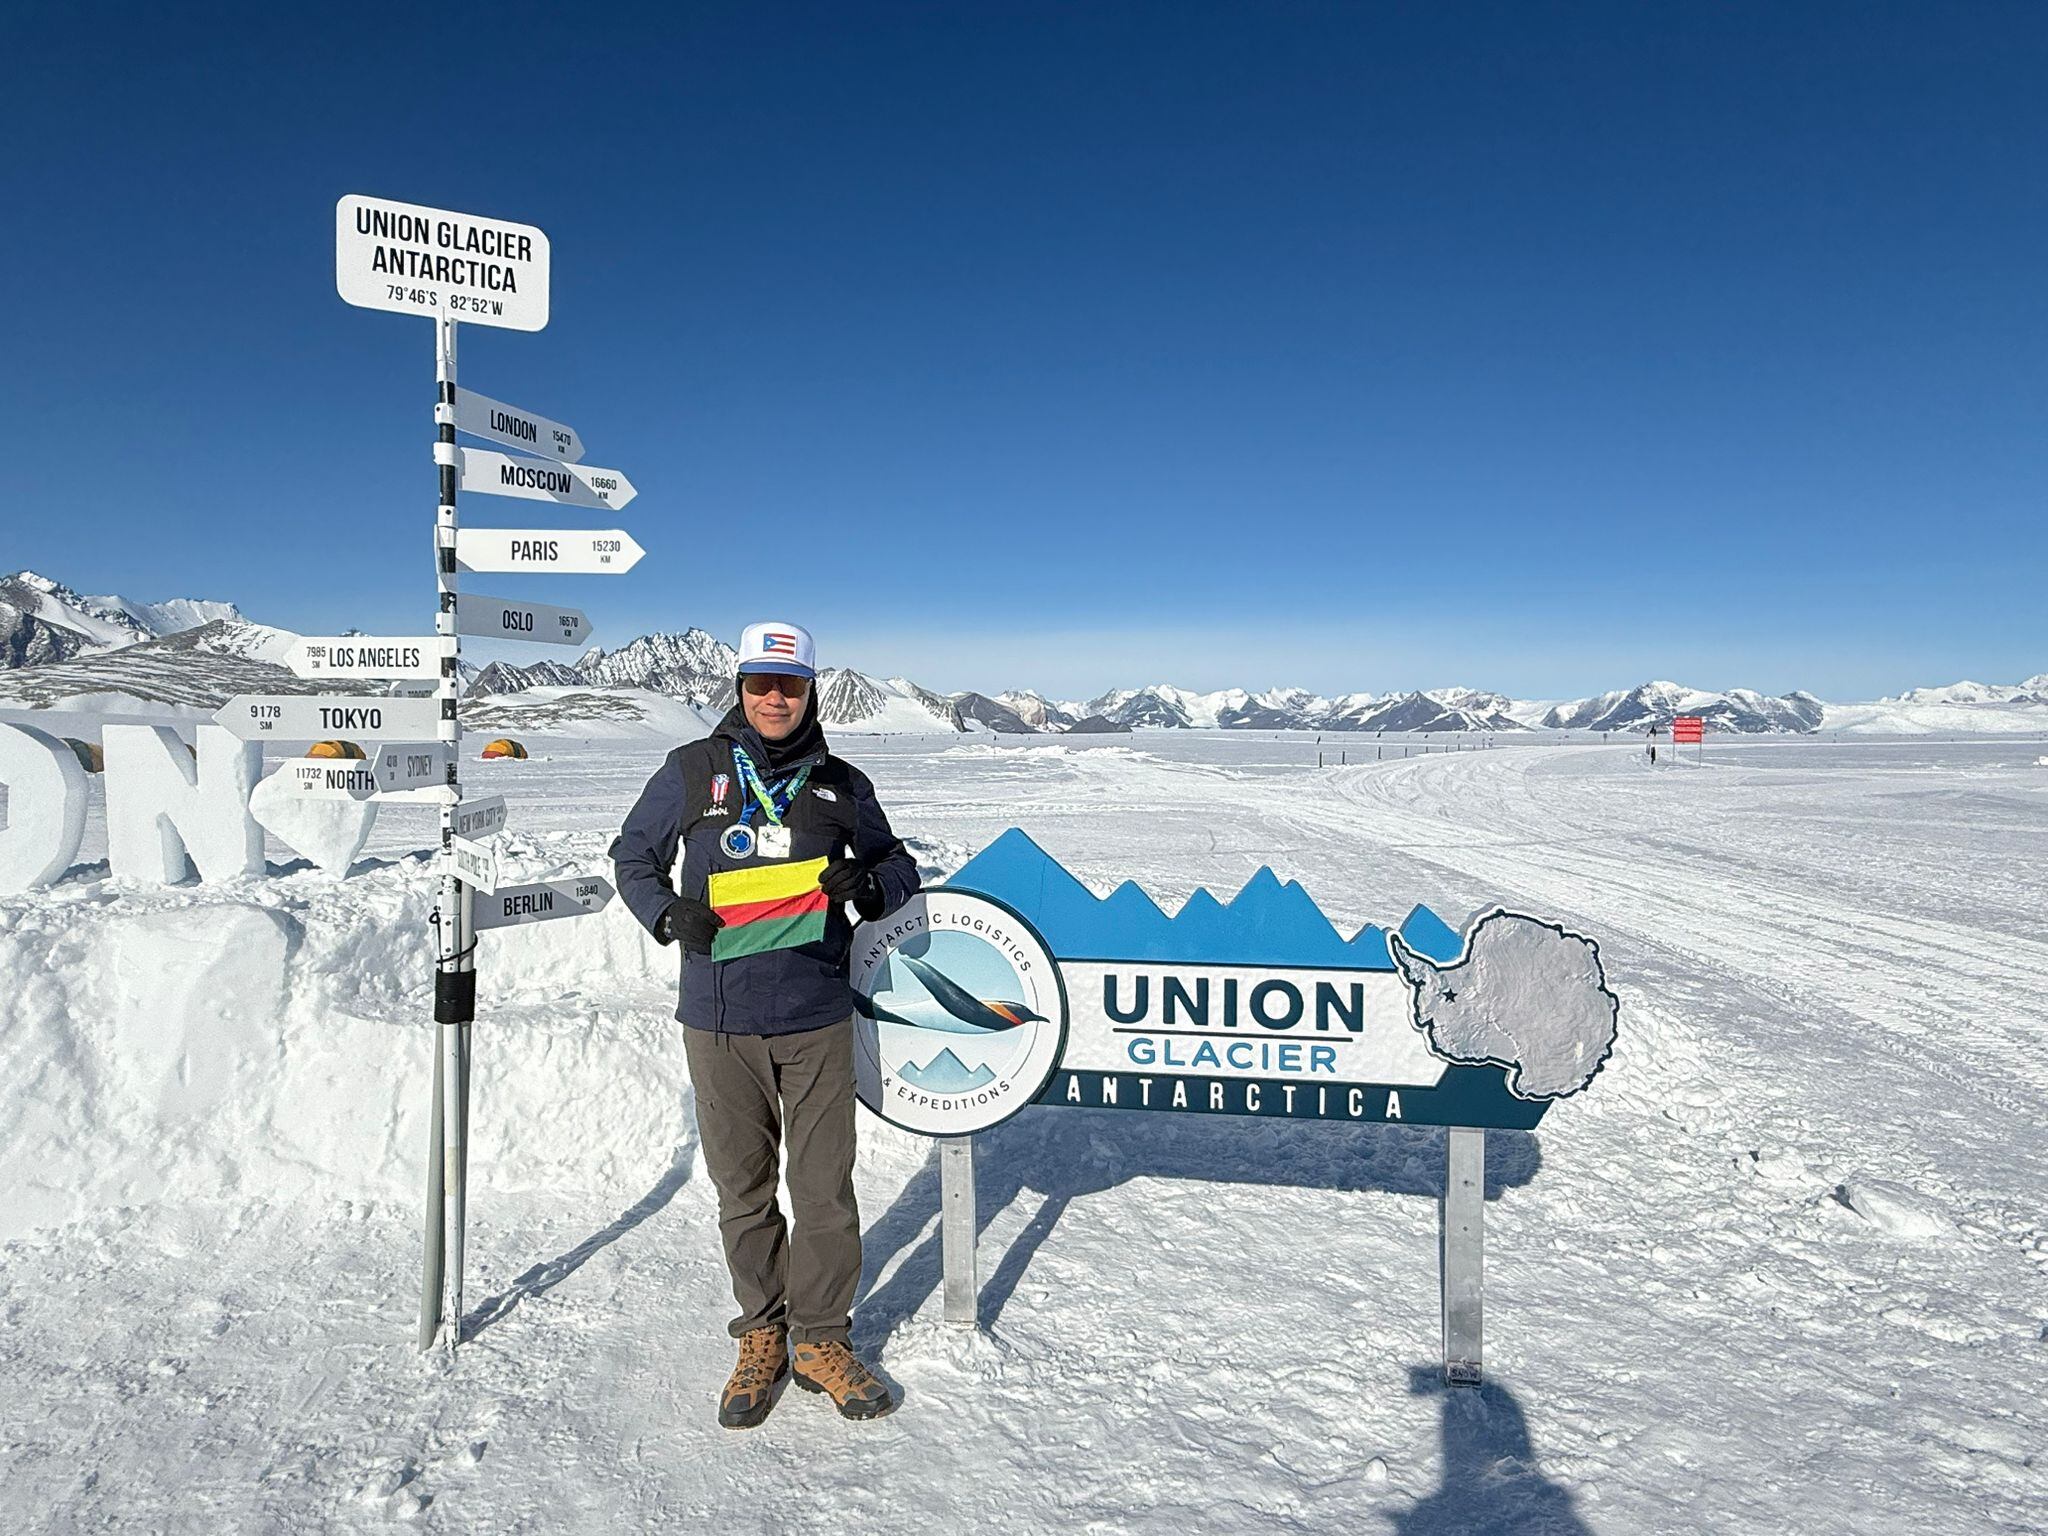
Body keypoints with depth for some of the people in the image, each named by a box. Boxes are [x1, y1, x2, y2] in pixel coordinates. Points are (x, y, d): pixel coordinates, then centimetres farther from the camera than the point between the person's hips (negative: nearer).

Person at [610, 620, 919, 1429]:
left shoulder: (841, 785, 5)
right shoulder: (692, 771, 2)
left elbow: (897, 864, 16)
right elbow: (632, 854, 13)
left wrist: (870, 885, -8)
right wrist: (668, 913, -7)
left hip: (818, 1019, 1)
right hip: (720, 1021, 0)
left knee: (826, 1186, 6)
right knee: (742, 1188, 12)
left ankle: (820, 1337, 26)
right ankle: (761, 1335, 32)